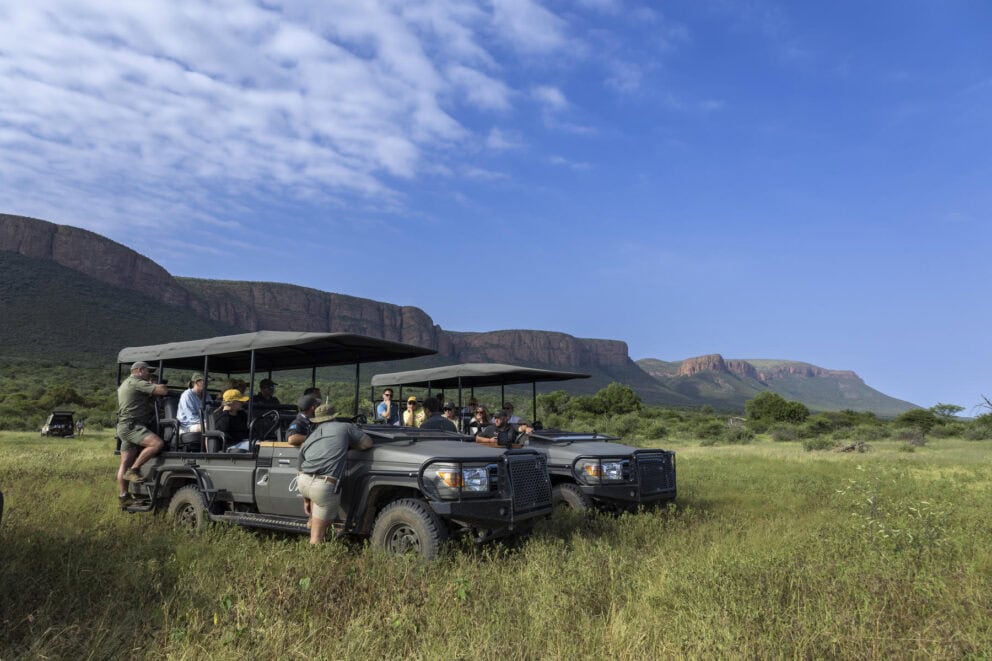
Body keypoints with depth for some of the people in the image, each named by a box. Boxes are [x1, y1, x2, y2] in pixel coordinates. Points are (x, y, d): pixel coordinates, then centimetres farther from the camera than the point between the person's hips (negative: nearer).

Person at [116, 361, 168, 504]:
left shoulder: (124, 384, 25)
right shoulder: (136, 382, -8)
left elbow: (148, 401, 28)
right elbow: (162, 390, -15)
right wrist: (165, 388, 7)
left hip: (124, 427, 11)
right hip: (131, 425, -11)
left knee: (125, 464, 9)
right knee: (157, 443, -26)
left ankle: (122, 495, 12)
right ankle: (133, 470, -17)